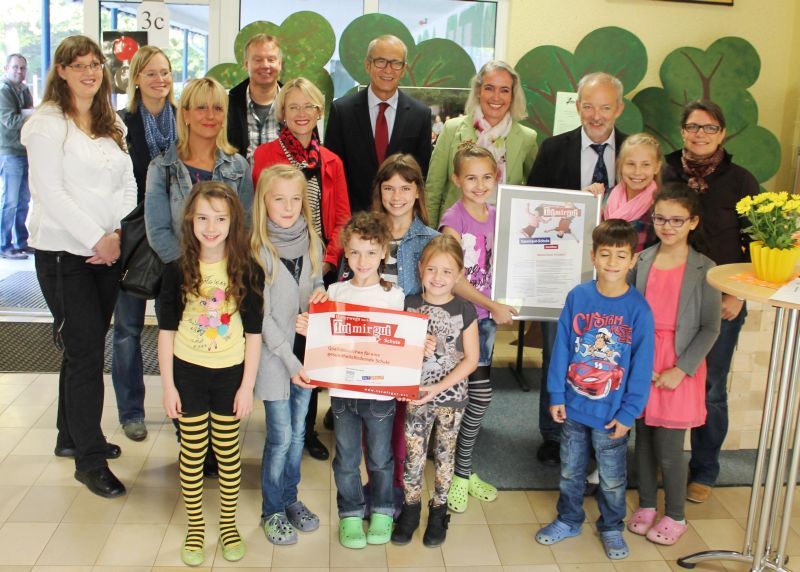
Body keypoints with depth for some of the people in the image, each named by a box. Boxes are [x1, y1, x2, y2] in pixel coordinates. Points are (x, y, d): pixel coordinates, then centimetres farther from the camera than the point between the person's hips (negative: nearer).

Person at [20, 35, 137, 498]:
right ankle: (89, 459, 5)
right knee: (86, 352, -6)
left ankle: (72, 436, 31)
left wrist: (117, 233, -6)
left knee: (86, 347, 14)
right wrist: (95, 238, -14)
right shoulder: (47, 123, -7)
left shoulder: (114, 124, 12)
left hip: (107, 250, 6)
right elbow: (49, 191, -14)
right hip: (63, 252, -6)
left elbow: (128, 185, 9)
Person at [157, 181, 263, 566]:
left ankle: (229, 524, 31)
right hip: (188, 374, 0)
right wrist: (168, 386, -4)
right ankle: (195, 528, 29)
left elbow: (253, 334, -4)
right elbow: (166, 332, -2)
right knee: (192, 452, 11)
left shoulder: (247, 272, -8)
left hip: (230, 374, 0)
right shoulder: (177, 272, -7)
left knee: (227, 451, 12)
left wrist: (247, 386, -5)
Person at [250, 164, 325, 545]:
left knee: (298, 431, 15)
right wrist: (290, 360, -17)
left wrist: (318, 295, -9)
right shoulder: (257, 250, -14)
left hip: (305, 350, 5)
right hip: (274, 355, -5)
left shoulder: (311, 242, 2)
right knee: (281, 436, 2)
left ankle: (290, 498, 33)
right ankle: (272, 510, 21)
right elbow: (261, 315, -14)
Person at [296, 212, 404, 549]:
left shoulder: (394, 295, -4)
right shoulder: (334, 291, 1)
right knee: (347, 460, 13)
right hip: (342, 391, 1)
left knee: (380, 458, 14)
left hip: (380, 392, -1)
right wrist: (306, 329, -14)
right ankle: (350, 514, 31)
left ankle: (381, 512, 34)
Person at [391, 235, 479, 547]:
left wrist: (439, 387, -16)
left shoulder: (464, 310, -8)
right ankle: (411, 510, 27)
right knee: (413, 455, 7)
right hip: (417, 395, 1)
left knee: (444, 454, 12)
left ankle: (438, 512, 30)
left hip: (451, 396, -1)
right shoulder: (410, 305, -3)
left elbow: (471, 359, -7)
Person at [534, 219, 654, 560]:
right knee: (570, 471, 19)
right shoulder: (578, 297, -8)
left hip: (611, 413, -2)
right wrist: (556, 395, -2)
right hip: (573, 405, 2)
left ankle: (611, 528, 38)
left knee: (612, 478, 16)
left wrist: (628, 413, -9)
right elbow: (561, 348, -2)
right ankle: (568, 520, 40)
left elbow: (642, 365, -9)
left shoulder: (638, 308, -14)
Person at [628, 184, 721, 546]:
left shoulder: (704, 270, -6)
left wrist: (681, 370, -12)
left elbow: (710, 328, -6)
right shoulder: (641, 261, 2)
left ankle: (675, 516, 22)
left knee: (669, 448, 1)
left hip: (680, 369, -3)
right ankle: (646, 505, 31)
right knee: (644, 439, 13)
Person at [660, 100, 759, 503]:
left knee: (711, 389, 6)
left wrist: (738, 295, -5)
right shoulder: (664, 174, 2)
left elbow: (755, 245, 3)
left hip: (719, 302, -1)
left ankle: (703, 472, 23)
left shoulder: (740, 181, -1)